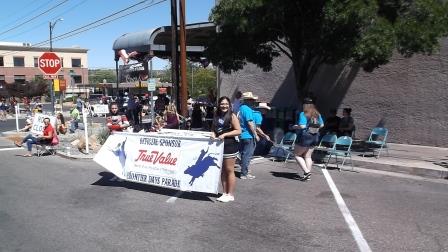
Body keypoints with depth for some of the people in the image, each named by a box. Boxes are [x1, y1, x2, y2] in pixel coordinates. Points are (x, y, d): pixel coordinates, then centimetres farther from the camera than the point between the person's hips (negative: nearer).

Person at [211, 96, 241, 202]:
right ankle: (224, 193, 22)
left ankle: (231, 195, 8)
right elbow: (213, 129, 18)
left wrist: (224, 134, -19)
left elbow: (238, 131, -12)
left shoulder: (232, 116, -7)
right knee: (222, 171, 12)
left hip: (229, 146, -6)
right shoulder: (216, 116, 11)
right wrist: (213, 135, -5)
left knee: (229, 170, 0)